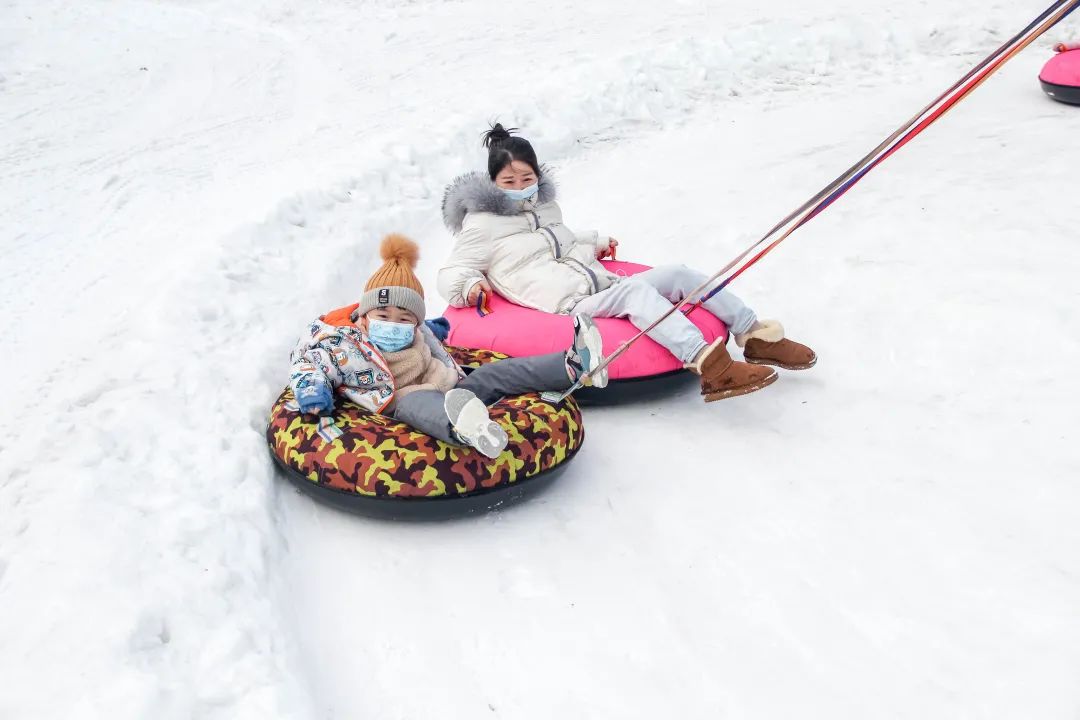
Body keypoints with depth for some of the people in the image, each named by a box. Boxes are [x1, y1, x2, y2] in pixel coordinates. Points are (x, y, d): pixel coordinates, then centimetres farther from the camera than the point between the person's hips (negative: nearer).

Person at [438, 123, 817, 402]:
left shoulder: (544, 205, 25)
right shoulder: (482, 224, 1)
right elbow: (450, 274, -1)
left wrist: (595, 242, 33)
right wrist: (470, 285, -22)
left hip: (603, 285, 9)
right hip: (571, 304, -9)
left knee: (679, 274, -8)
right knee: (635, 289, -34)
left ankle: (754, 335, -8)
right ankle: (708, 365, -51)